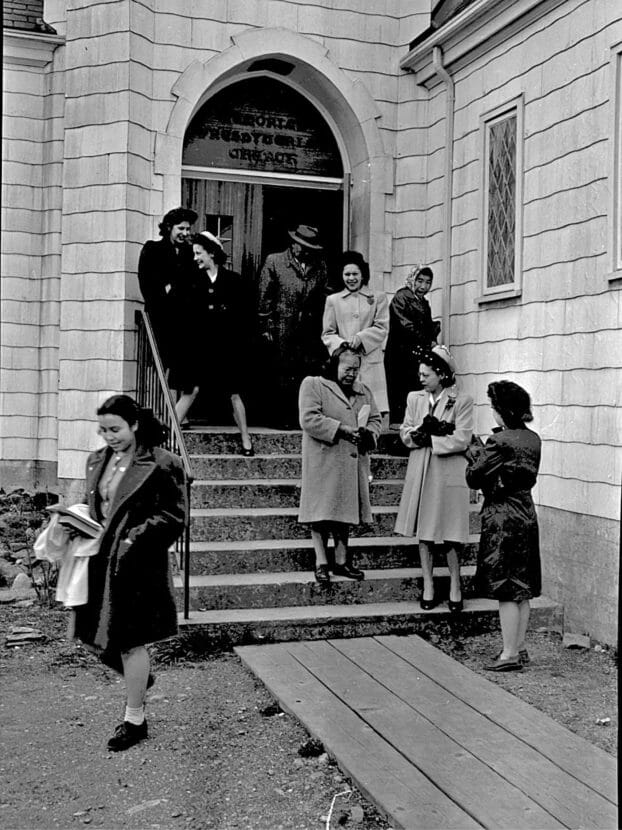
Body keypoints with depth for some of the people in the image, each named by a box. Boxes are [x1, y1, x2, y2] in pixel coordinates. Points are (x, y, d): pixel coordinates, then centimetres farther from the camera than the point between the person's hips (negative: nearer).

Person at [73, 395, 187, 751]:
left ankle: (135, 719, 19)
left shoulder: (162, 464, -11)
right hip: (101, 561, 7)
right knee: (102, 637, 11)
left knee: (130, 641, 2)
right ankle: (139, 678, 40)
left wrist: (134, 537, -19)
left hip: (139, 565, -7)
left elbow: (175, 517, -11)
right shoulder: (98, 460, 10)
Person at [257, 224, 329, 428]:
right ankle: (282, 418, 8)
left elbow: (322, 300, 11)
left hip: (310, 332, 3)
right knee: (283, 375, 0)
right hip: (283, 330, -2)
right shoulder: (274, 261, 2)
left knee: (310, 374, -3)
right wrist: (266, 327, -4)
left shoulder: (319, 266, 11)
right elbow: (264, 297, 1)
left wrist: (323, 328, 4)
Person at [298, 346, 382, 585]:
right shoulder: (313, 385, -2)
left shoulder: (363, 392, 18)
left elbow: (375, 419, 18)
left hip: (352, 463, 6)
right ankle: (321, 564, 3)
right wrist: (342, 429, -18)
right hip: (323, 461, -6)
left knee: (345, 511, 9)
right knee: (322, 512, -4)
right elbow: (308, 419, -14)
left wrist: (368, 433, -5)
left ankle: (341, 561, 17)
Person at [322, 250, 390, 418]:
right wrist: (340, 344, -10)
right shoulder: (333, 300, 16)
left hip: (370, 362, 0)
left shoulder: (378, 298, 13)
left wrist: (360, 338, -13)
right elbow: (327, 333, 11)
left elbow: (382, 328, 4)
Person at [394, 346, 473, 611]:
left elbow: (462, 440, -12)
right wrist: (426, 430, -14)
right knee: (423, 531, 8)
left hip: (449, 473, -4)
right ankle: (428, 586, 17)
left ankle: (455, 587, 15)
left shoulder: (462, 401, -5)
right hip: (420, 473, 4)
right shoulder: (414, 398, 9)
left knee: (450, 533, 1)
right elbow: (405, 433, 3)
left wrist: (429, 438, -11)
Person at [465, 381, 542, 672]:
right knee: (522, 588, 13)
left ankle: (509, 654, 2)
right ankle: (519, 648, 22)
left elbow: (473, 478, -13)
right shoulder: (533, 439, 5)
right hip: (527, 514, 8)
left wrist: (474, 453, 7)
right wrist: (484, 452, 12)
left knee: (506, 589, -2)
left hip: (502, 517, -8)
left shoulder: (499, 442, -18)